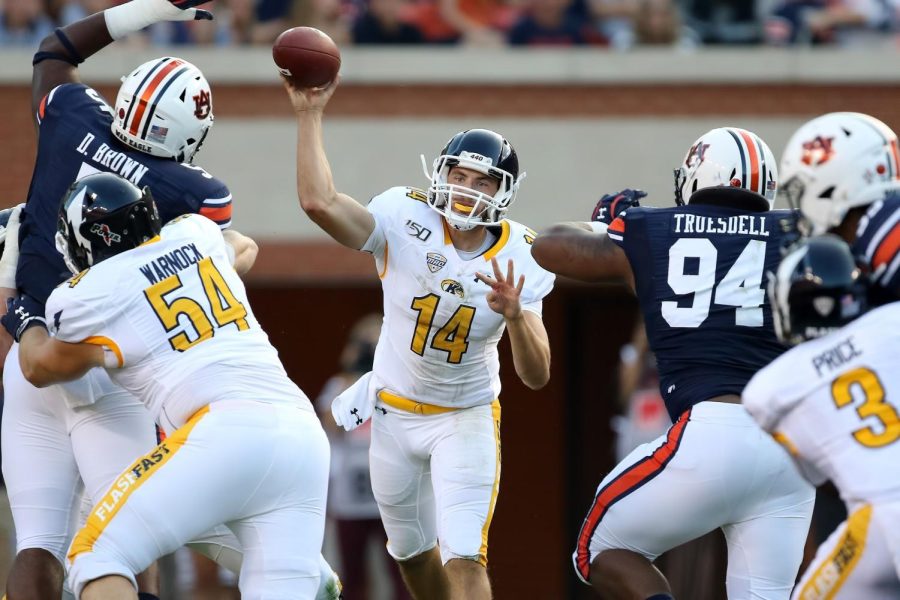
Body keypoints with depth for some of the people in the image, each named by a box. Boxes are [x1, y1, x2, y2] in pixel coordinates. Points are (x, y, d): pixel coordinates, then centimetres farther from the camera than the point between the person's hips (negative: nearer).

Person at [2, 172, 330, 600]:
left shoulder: (90, 296, 8)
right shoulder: (195, 233, 22)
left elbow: (40, 369, 31)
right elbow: (244, 250, 49)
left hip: (228, 430, -6)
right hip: (305, 434, 6)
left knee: (97, 557, 2)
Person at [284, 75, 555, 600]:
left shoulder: (519, 259, -16)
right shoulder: (407, 221, -19)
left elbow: (536, 376, -21)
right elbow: (319, 202, -35)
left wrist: (515, 315, -39)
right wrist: (310, 115, -35)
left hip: (467, 419, -2)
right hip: (395, 414, 2)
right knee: (413, 553, 19)